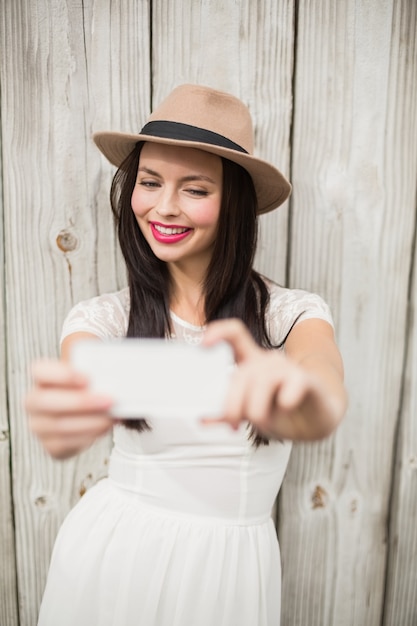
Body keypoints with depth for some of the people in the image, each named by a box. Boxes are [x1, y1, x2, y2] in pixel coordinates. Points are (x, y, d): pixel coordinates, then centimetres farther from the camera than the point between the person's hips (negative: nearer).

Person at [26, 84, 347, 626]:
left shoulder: (291, 314, -12)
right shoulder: (103, 317, -8)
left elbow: (329, 397, -31)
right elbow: (85, 385, -27)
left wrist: (296, 395, -54)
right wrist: (64, 418, -50)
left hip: (229, 567, 0)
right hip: (110, 553, 1)